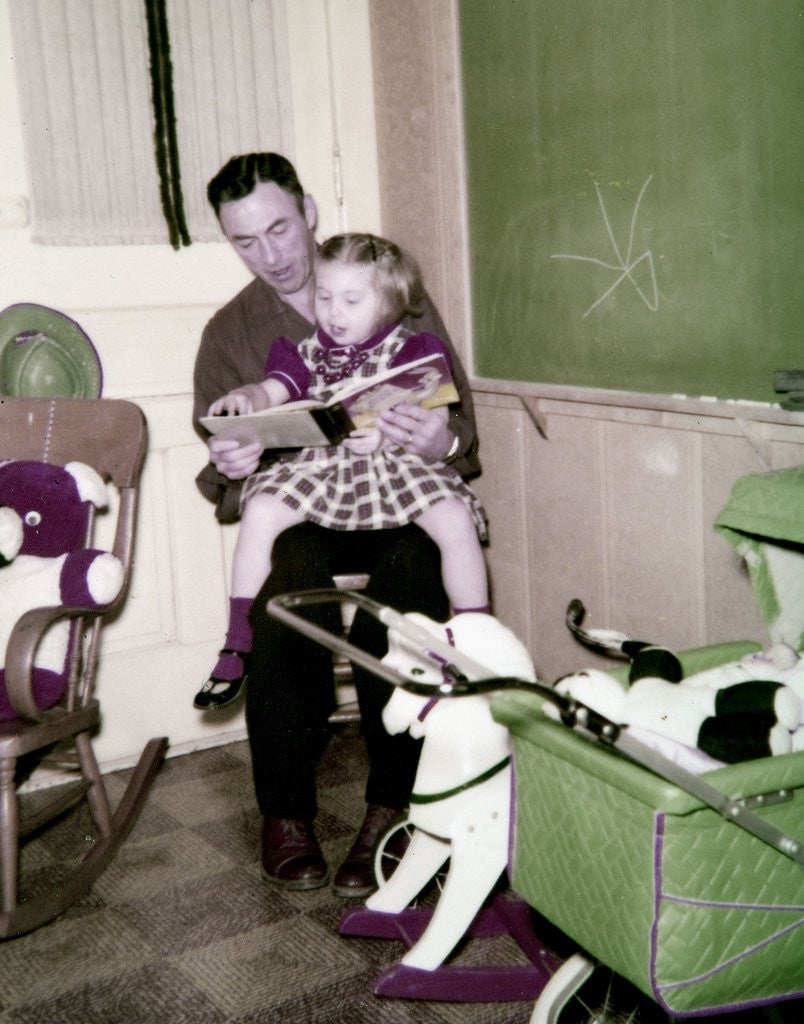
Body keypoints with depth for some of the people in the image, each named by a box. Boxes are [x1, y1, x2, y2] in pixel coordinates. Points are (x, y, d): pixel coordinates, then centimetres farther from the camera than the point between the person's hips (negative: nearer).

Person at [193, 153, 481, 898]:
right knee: (284, 578, -34)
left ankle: (390, 807, -25)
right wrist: (229, 467, -13)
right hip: (296, 508, 1)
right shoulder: (230, 332, 13)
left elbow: (459, 422, 6)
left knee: (410, 566, -35)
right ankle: (285, 811, -20)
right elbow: (220, 482, 13)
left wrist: (442, 444, -19)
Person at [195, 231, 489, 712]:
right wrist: (245, 398, -20)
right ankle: (238, 646, -10)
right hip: (321, 465, 2)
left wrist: (387, 433, -22)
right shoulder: (305, 351, 14)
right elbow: (272, 392, 4)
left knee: (455, 520, -26)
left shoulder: (414, 350, 5)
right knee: (260, 513, -22)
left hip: (398, 463, -1)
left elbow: (435, 416, -4)